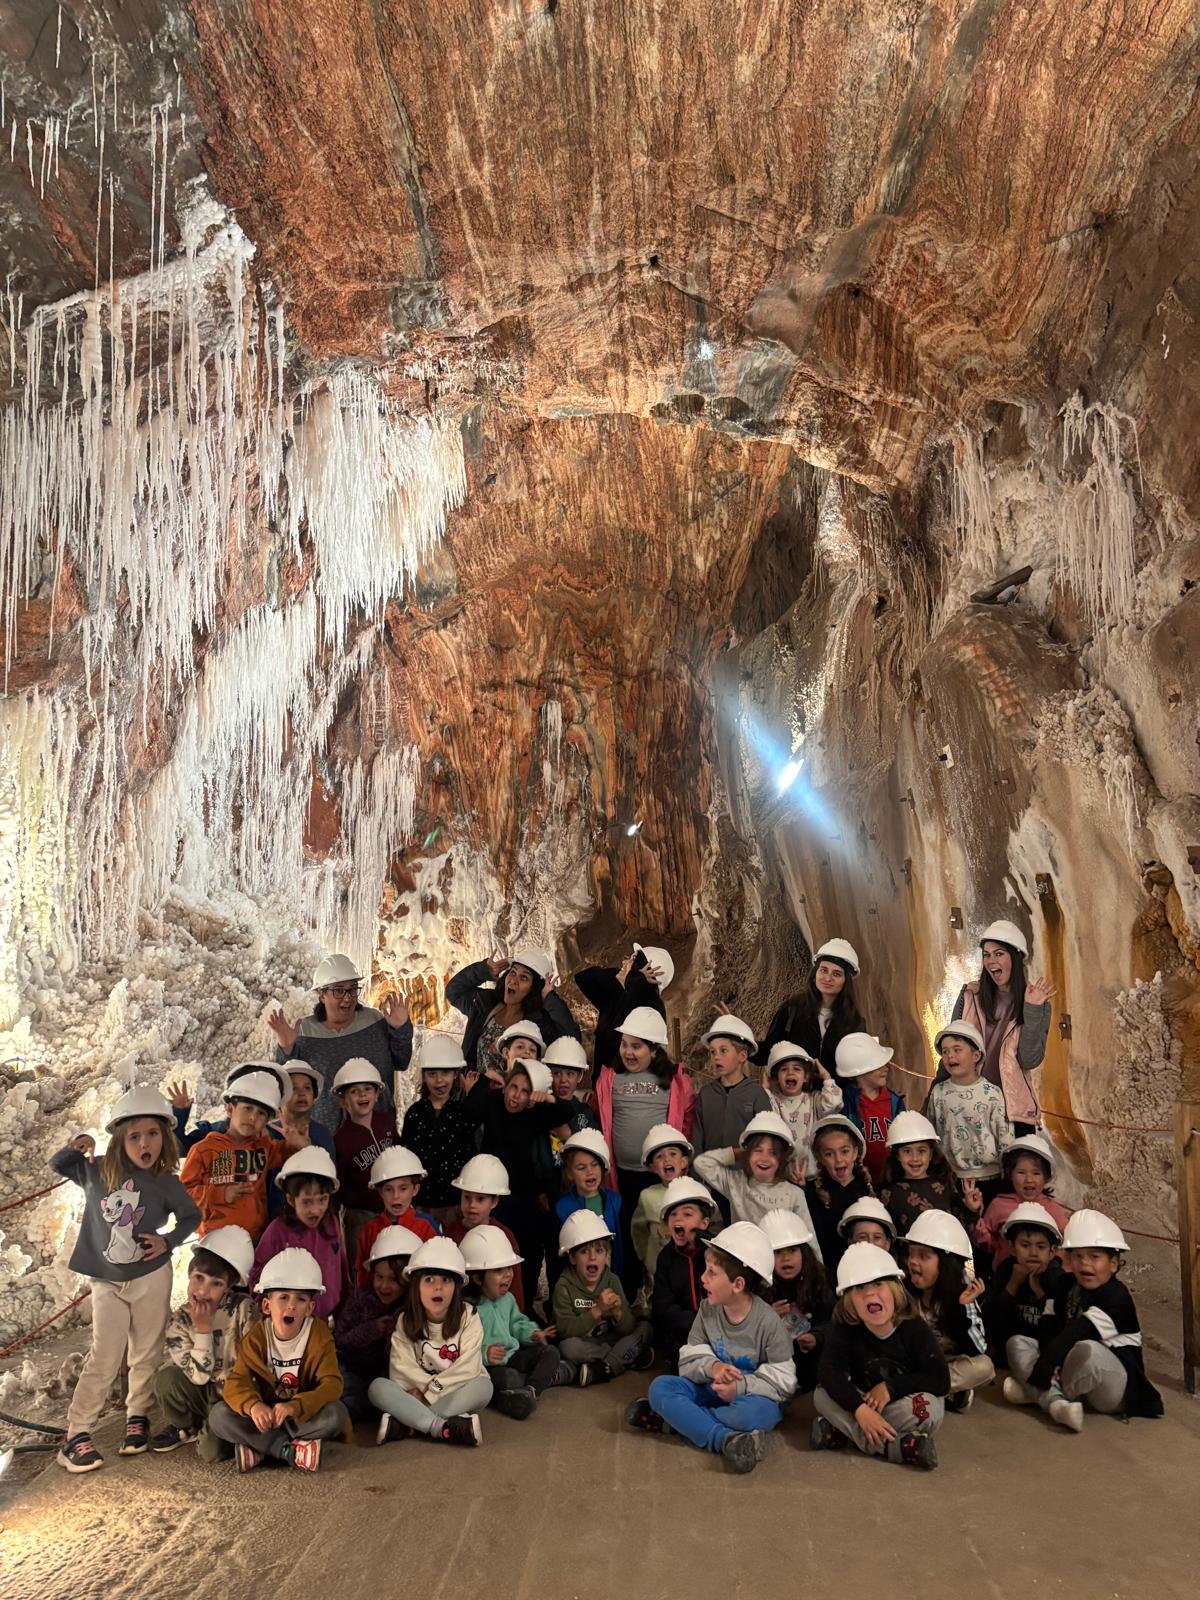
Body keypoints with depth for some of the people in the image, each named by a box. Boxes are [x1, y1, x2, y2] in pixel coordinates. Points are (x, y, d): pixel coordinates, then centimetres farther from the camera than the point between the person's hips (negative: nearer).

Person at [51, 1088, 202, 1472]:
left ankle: (138, 1416, 29)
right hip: (107, 1282, 0)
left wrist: (169, 1240, -12)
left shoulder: (166, 1184, -11)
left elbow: (191, 1215, 4)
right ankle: (75, 1434, 5)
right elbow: (57, 1166, 9)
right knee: (104, 1359, -3)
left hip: (152, 1277, 0)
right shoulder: (96, 1171, -8)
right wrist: (75, 1148, -11)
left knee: (145, 1354, 11)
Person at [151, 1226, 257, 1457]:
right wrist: (203, 1328, -25)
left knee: (211, 1451, -24)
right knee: (166, 1379, -25)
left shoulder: (244, 1308, -15)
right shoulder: (179, 1321, -10)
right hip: (205, 1393, 3)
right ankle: (184, 1427, 4)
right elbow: (199, 1376, -17)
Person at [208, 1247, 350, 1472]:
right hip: (266, 1415, 2)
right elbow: (236, 1381, -18)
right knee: (218, 1415, -23)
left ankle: (259, 1449, -24)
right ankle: (289, 1450, -27)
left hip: (304, 1417, -2)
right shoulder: (256, 1337, -8)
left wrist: (295, 1406, -41)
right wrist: (253, 1405, -41)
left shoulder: (319, 1335, -13)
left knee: (335, 1413, -32)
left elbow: (331, 1384, -22)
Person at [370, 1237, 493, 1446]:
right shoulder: (406, 1320, -2)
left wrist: (429, 1394, -19)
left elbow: (467, 1368, -15)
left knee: (483, 1386, -33)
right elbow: (402, 1369, -11)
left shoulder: (468, 1317, -7)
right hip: (419, 1395, 1)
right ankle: (442, 1427, -37)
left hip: (459, 1397, -1)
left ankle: (405, 1425, -32)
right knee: (377, 1388, -24)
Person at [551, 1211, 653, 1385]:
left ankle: (602, 1370, -24)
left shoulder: (612, 1281, 0)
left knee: (645, 1329, -13)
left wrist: (618, 1313, -26)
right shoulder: (564, 1286, -11)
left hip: (609, 1340, 4)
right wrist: (597, 1310, -30)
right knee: (568, 1347, -35)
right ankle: (630, 1358, -23)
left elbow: (628, 1329, -4)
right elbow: (565, 1330, -23)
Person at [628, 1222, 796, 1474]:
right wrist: (711, 1367, -27)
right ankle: (725, 1439, -34)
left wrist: (741, 1386, -26)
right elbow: (689, 1359, -5)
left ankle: (674, 1418, -24)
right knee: (660, 1387, -21)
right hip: (713, 1389, 4)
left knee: (753, 1413, -41)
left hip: (752, 1396, -4)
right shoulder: (708, 1310, -3)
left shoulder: (768, 1321, -16)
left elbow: (784, 1381, -14)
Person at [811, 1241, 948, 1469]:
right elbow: (829, 1371, -27)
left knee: (928, 1408, -35)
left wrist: (891, 1388, -26)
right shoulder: (844, 1328, -14)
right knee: (822, 1394, -25)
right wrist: (860, 1408, -42)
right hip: (865, 1402, 2)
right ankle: (895, 1447, -30)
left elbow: (940, 1380, -20)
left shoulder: (915, 1329, -16)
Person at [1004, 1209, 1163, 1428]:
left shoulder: (1116, 1297, -16)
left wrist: (1044, 1365, -30)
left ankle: (1038, 1394, -17)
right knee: (1017, 1343, -6)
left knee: (1087, 1351, -40)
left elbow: (1080, 1332, -26)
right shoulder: (1065, 1285, 8)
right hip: (1071, 1370, 8)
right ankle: (1055, 1402, -32)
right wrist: (1049, 1362, -20)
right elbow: (1048, 1327, 0)